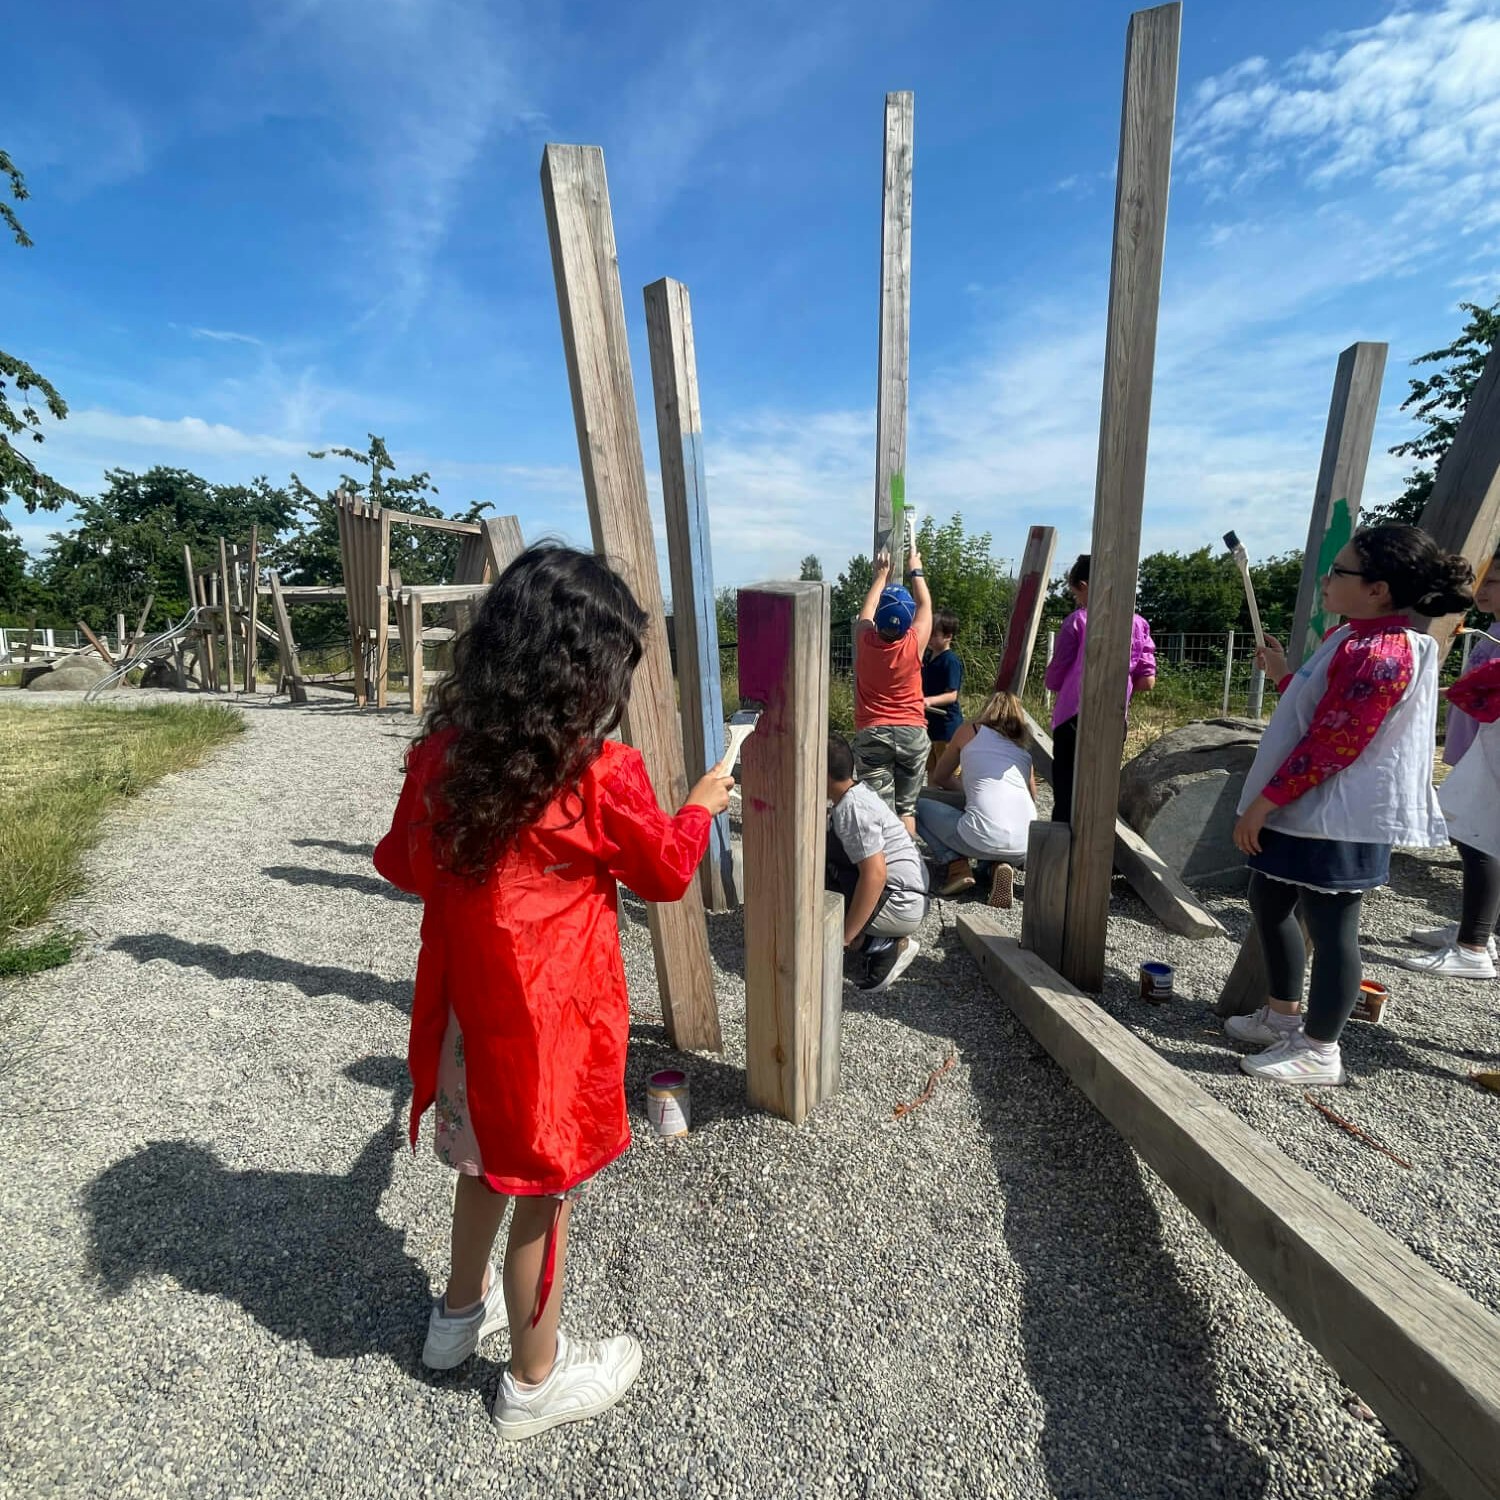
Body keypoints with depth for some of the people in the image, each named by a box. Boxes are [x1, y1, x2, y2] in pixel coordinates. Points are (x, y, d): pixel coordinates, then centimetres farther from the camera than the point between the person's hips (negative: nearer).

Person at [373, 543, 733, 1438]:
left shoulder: (443, 752, -7)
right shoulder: (605, 775, -22)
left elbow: (405, 864, 7)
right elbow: (666, 871, -6)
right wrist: (701, 804, 10)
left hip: (468, 1003, 6)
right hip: (552, 1018, -6)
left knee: (488, 1161, 28)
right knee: (546, 1189, 14)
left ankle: (460, 1312, 52)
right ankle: (536, 1382, 38)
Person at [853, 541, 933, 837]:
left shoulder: (865, 641, -9)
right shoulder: (915, 644, -9)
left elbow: (867, 609, 14)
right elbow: (925, 606, 12)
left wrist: (881, 575, 29)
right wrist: (915, 570, 27)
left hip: (872, 734, -1)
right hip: (912, 732, 1)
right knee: (906, 807, 10)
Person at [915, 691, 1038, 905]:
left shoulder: (970, 731, 13)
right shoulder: (1025, 745, 22)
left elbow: (940, 778, 24)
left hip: (984, 839, -4)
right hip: (1026, 847, 4)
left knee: (917, 802, 17)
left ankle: (955, 865, 1)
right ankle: (1003, 865, 7)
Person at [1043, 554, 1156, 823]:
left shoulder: (1077, 621, -6)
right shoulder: (1137, 623, 5)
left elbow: (1054, 678, -3)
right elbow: (1147, 681, 2)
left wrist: (1049, 680, 19)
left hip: (1074, 716, -3)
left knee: (1066, 795, 5)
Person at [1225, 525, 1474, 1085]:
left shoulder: (1380, 653, -21)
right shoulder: (1353, 638, 12)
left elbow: (1331, 744, -23)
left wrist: (1266, 800, -20)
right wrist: (1283, 675, 19)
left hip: (1335, 819, -11)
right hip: (1304, 809, 11)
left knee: (1329, 927, 1)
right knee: (1269, 905, 19)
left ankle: (1318, 1051, 15)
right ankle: (1282, 1016, 34)